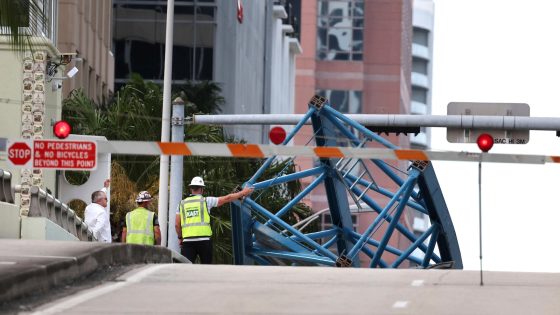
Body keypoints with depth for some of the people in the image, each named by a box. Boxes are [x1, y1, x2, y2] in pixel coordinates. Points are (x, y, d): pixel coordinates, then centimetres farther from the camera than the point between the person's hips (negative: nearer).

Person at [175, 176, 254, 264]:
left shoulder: (182, 204, 11)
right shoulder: (206, 201, 3)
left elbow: (177, 225, 8)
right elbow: (227, 198, 9)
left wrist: (180, 237, 24)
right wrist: (243, 193, 21)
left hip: (187, 240, 2)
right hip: (203, 239, -2)